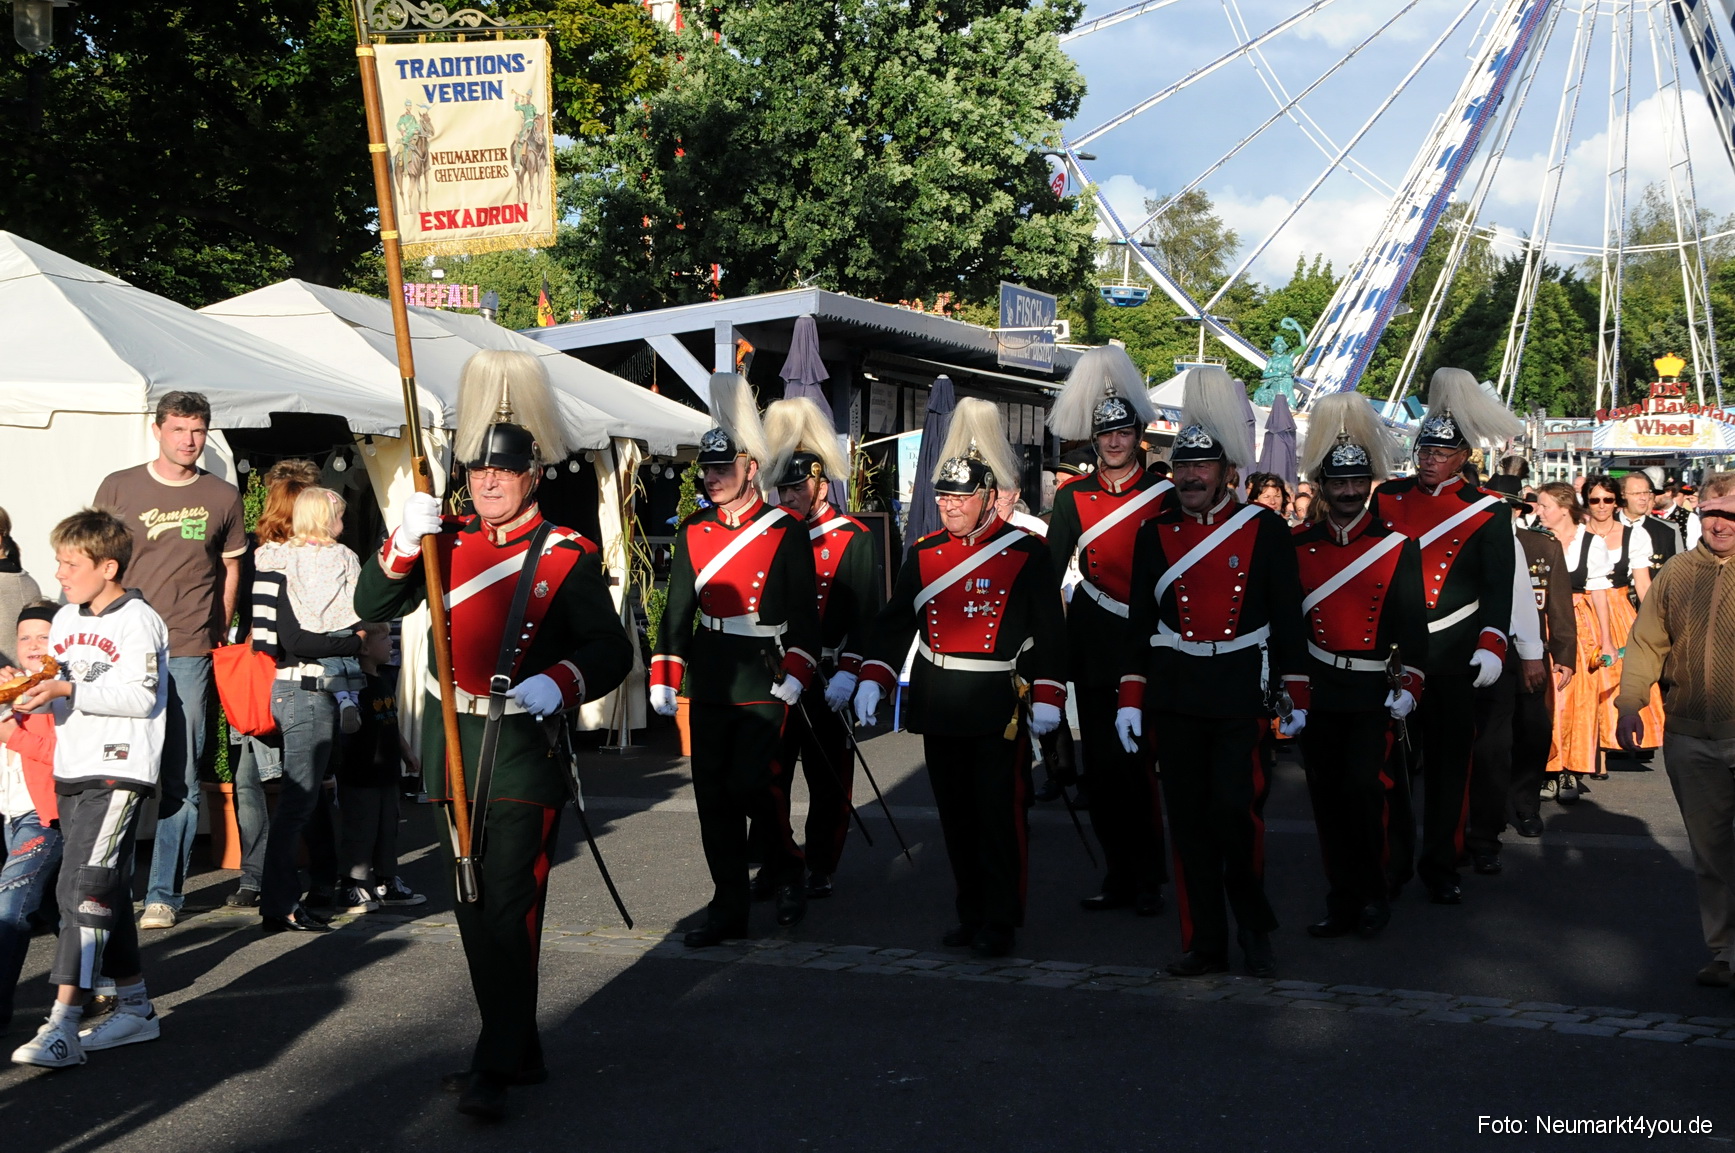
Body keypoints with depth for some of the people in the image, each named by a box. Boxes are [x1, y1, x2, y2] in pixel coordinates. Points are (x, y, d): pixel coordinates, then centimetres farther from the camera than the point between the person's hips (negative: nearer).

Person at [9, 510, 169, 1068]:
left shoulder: (138, 621, -9)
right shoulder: (65, 619, 15)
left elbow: (140, 698, -15)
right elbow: (58, 688, 17)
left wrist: (68, 691, -21)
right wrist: (29, 693, -3)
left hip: (118, 770, -8)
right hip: (70, 770, 8)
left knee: (84, 889, -14)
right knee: (104, 894, 13)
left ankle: (63, 1027, -14)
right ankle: (135, 1007, 23)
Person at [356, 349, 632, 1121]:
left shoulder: (567, 556, -4)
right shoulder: (446, 545, 9)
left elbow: (612, 651, -6)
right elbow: (372, 606, 1)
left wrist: (557, 685, -25)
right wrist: (405, 541, -15)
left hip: (525, 749, -5)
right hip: (452, 750, 5)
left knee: (510, 908, -6)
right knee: (472, 907, 13)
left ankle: (494, 1067, 2)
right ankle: (518, 1050, 27)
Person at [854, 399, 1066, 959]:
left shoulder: (1026, 552, -4)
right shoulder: (923, 553, 8)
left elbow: (1050, 630, -3)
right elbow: (895, 620, 8)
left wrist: (1048, 697, -7)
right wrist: (873, 678, -4)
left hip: (1000, 707, -4)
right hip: (938, 705, 5)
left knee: (999, 814, 0)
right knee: (956, 816, 11)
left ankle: (1001, 921, 12)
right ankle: (971, 914, 24)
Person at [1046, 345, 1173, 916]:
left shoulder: (1165, 496, 1)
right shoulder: (1073, 499, 5)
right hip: (1095, 651, 3)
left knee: (1138, 761, -3)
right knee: (1103, 764, 7)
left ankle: (1149, 878, 10)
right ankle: (1119, 875, 20)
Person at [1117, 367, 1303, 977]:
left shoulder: (1265, 529, 0)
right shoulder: (1155, 533, 7)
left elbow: (1288, 617, 1)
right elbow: (1139, 621, 9)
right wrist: (1131, 698, 5)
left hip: (1242, 692, -3)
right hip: (1174, 694, 3)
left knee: (1236, 811, -8)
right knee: (1187, 820, 5)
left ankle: (1254, 925, 15)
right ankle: (1203, 943, 16)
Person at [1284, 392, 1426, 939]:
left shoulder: (1398, 548, 1)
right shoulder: (1298, 546, 4)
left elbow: (1413, 624, 2)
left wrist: (1409, 685, -8)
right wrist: (1295, 690, 0)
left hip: (1374, 693, -2)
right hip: (1318, 693, 2)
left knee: (1362, 789, -9)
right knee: (1327, 797, 6)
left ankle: (1372, 894, 10)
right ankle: (1343, 903, 17)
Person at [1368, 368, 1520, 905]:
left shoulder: (1487, 512, 0)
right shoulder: (1387, 499, 7)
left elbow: (1499, 585, -4)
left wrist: (1491, 647, -16)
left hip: (1454, 660, -2)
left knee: (1449, 762, 6)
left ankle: (1440, 866, 18)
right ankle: (1392, 862, 18)